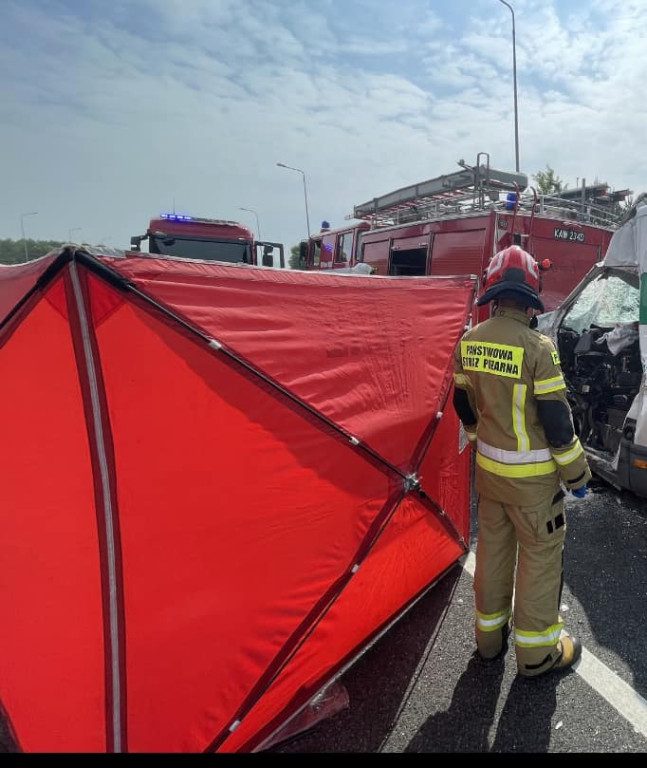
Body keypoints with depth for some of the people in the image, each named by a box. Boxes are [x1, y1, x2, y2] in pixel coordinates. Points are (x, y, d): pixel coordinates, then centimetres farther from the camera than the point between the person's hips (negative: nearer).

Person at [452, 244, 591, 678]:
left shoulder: (468, 342, -3)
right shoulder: (537, 346, -21)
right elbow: (556, 419, -17)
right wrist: (576, 473, -4)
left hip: (488, 468, 6)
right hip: (532, 476, -6)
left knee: (493, 546, 20)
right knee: (541, 554, 12)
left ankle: (489, 635, 38)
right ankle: (536, 651, 28)